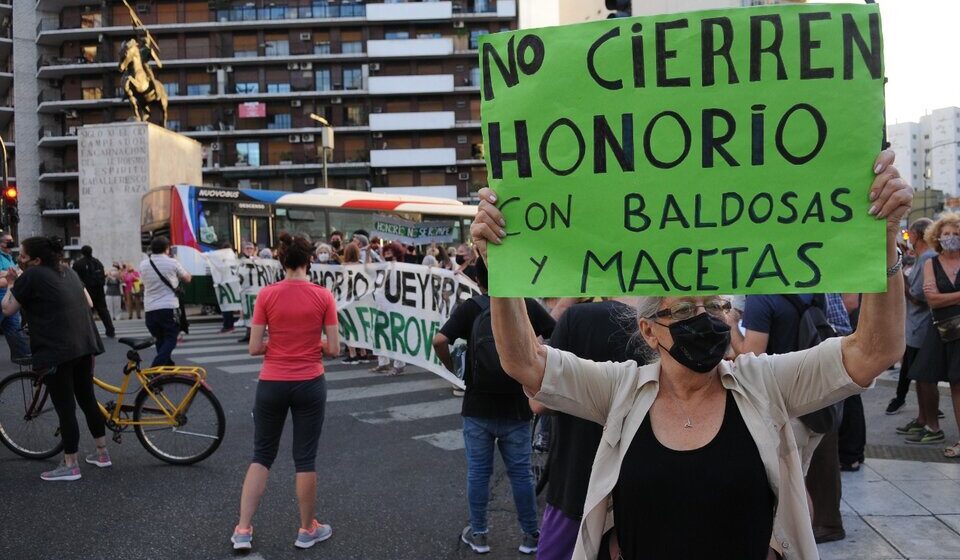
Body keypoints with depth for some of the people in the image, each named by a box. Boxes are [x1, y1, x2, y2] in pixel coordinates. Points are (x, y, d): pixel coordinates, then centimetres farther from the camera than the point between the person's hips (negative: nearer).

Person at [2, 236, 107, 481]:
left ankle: (70, 466, 8)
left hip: (56, 351, -8)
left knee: (65, 407, 0)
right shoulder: (68, 271, 14)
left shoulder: (31, 276, -7)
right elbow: (89, 303, 19)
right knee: (87, 398, 18)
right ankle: (102, 453, 27)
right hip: (85, 344, 8)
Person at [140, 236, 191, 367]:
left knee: (160, 340, 17)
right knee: (170, 339, 2)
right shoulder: (172, 263, -5)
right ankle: (156, 367, -14)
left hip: (150, 308, 5)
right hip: (169, 307, -4)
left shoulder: (143, 264, 6)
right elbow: (187, 278, 10)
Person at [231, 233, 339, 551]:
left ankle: (243, 530, 15)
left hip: (272, 384, 1)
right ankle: (307, 530, 23)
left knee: (262, 456, 16)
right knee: (305, 458, 11)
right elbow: (333, 349, -6)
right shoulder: (323, 296, -8)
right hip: (310, 384, -1)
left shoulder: (266, 295, -7)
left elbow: (255, 348, -6)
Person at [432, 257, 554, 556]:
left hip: (478, 407, -1)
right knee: (521, 472, 12)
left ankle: (478, 534, 22)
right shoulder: (528, 305, -1)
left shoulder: (470, 308, -5)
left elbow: (439, 341, -18)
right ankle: (530, 535, 21)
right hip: (516, 407, 1)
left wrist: (452, 367, -2)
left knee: (478, 472, 11)